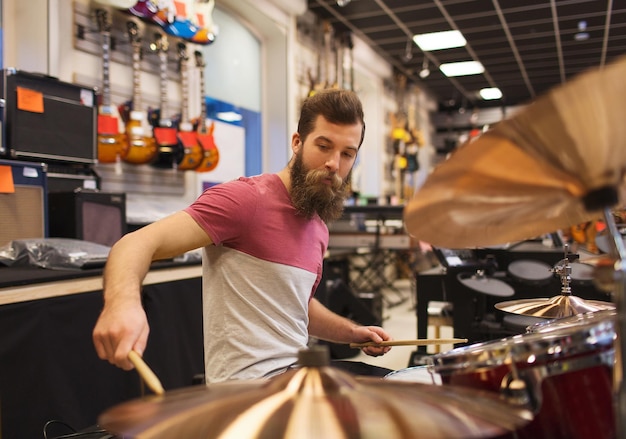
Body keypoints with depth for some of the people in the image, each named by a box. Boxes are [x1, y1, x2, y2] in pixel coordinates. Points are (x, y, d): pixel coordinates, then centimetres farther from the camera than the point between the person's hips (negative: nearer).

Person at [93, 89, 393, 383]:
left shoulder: (317, 227, 10)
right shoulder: (247, 198, -16)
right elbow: (140, 242, -26)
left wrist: (353, 333, 11)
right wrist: (123, 299, -47)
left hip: (297, 373, 8)